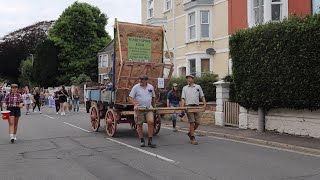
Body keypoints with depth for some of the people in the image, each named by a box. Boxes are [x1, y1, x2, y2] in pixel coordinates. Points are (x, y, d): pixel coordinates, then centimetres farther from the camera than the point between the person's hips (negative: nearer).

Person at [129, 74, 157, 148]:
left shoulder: (151, 87, 6)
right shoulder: (136, 87, -4)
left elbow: (153, 97, 19)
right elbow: (130, 97, -6)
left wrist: (154, 106, 19)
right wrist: (135, 104, -20)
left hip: (149, 108, 2)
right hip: (139, 109, -1)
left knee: (151, 122, -13)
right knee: (139, 125, 3)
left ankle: (150, 141, -6)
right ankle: (142, 141, 17)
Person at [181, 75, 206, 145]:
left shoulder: (198, 87, 13)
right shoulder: (184, 88, 12)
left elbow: (202, 96, 12)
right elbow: (183, 98, 5)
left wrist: (204, 104, -3)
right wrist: (182, 107, -9)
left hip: (196, 106, 2)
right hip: (188, 106, -2)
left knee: (197, 122, 0)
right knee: (192, 122, -10)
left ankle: (190, 133, 24)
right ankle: (192, 138, -3)